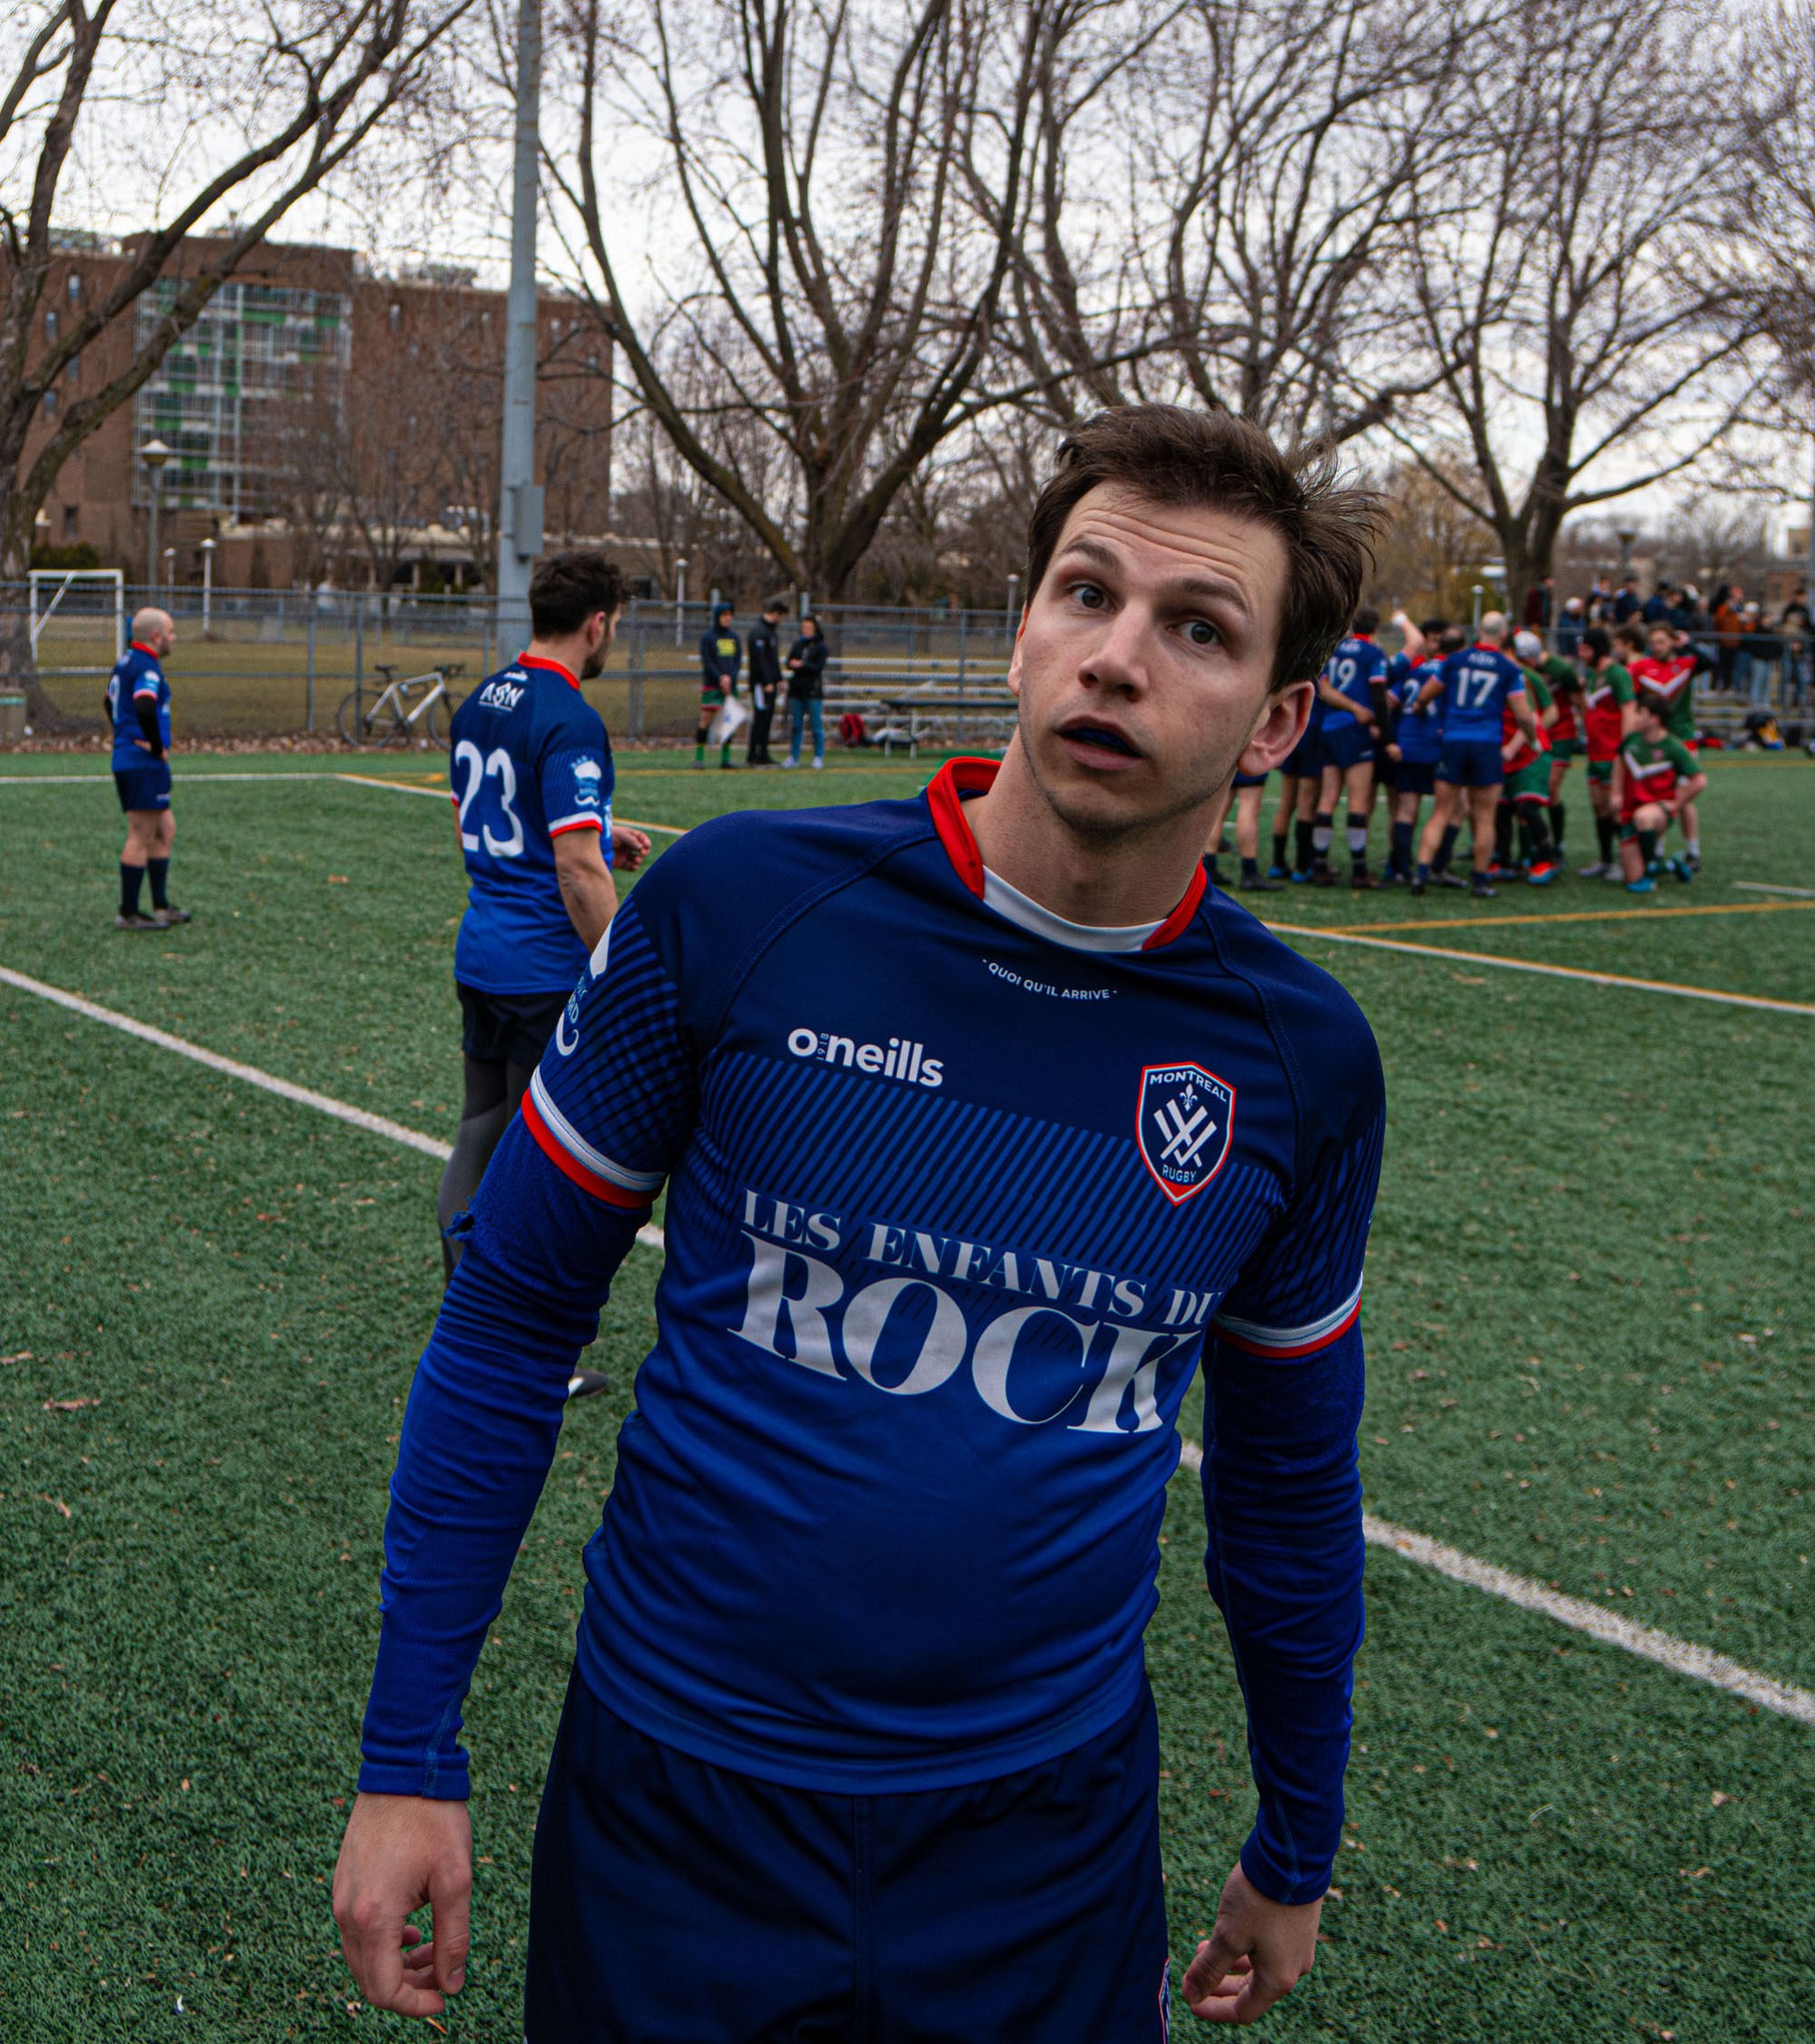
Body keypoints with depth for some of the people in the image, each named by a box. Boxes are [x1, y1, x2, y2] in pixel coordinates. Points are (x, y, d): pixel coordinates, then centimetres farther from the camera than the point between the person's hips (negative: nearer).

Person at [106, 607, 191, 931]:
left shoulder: (125, 660, 15)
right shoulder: (147, 666, -16)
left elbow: (109, 701, 29)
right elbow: (144, 708, -32)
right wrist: (156, 746, -20)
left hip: (125, 759, 10)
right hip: (145, 766, -10)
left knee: (165, 831, 17)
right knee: (141, 837, -4)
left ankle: (161, 905, 21)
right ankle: (128, 913, 1)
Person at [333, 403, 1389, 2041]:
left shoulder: (1300, 1058, -7)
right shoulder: (743, 905, -14)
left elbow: (1287, 1477, 8)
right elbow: (512, 1318, -5)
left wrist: (1297, 1850, 17)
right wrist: (409, 1756, -5)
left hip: (1050, 1834, 2)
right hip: (678, 1793, -1)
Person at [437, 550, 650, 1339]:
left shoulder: (477, 704, 10)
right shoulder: (570, 721, -18)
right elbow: (578, 871, -23)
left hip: (478, 961, 8)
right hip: (550, 973, -8)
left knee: (478, 1143, 14)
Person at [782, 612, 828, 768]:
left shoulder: (820, 646, 0)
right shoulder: (797, 644, 13)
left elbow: (818, 667, -8)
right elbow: (789, 663, 6)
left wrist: (802, 665, -14)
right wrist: (794, 664, -15)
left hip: (813, 690, -4)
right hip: (796, 689, 4)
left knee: (816, 725, -2)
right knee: (795, 725, 6)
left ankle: (819, 757, 5)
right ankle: (793, 756, 11)